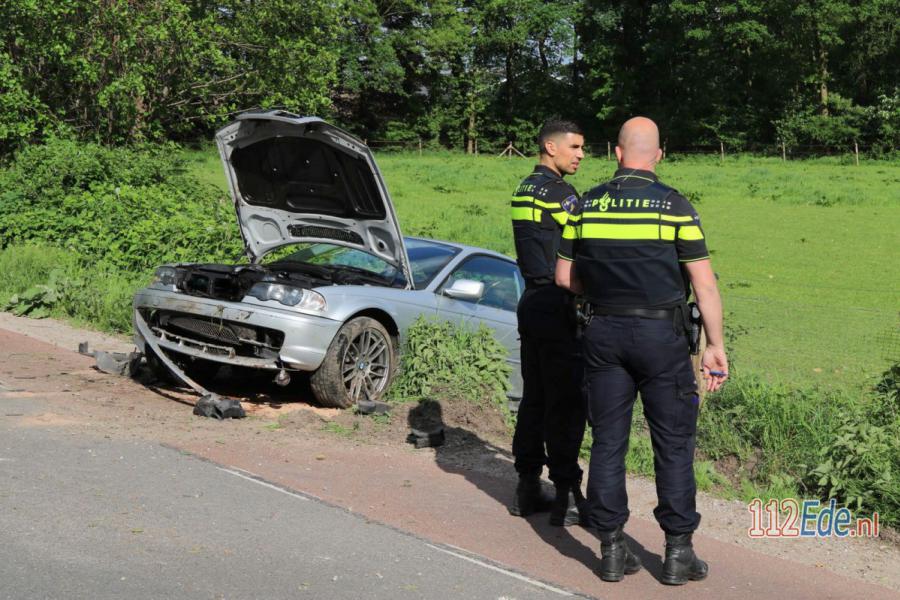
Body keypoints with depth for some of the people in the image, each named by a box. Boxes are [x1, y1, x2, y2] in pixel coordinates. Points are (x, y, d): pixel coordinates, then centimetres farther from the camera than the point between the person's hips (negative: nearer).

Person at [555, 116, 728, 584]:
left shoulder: (586, 206, 2)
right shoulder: (674, 206, -7)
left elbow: (565, 276, 8)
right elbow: (704, 285, -9)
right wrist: (715, 345, -3)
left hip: (604, 333, 3)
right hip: (660, 334, -3)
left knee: (607, 441, 9)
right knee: (673, 444, 7)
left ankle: (612, 550, 13)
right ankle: (678, 553, 12)